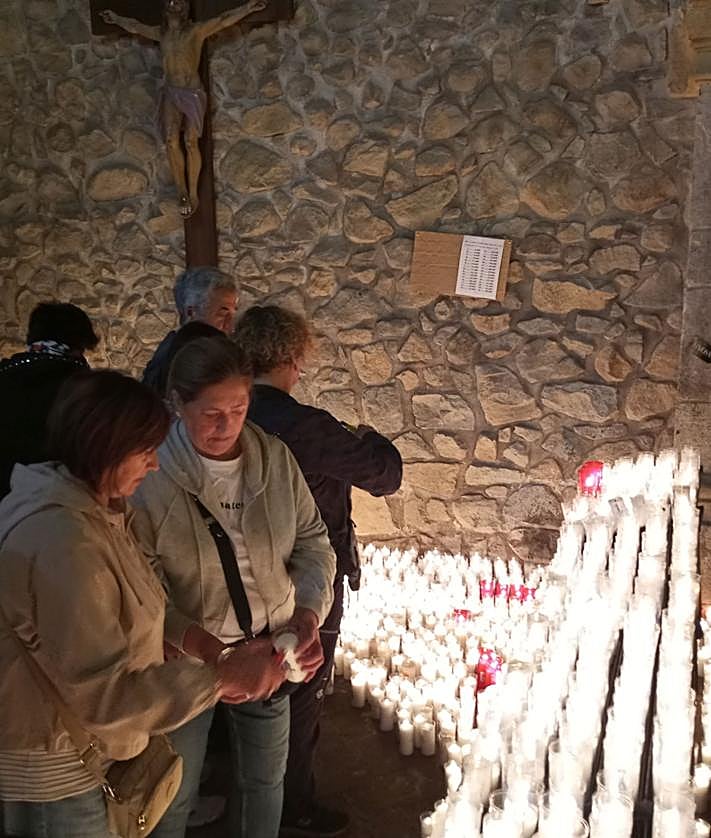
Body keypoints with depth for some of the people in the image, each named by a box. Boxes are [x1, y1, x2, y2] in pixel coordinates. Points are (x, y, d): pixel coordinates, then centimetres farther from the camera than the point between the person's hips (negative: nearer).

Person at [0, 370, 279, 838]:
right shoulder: (63, 542, -31)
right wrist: (219, 677, -24)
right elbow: (103, 692, -29)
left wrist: (209, 671, 0)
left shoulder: (87, 506, 1)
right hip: (51, 779, -9)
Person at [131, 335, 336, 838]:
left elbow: (312, 541, -1)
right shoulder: (151, 476, -20)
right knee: (174, 796, 17)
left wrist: (309, 612, -18)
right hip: (186, 660, -3)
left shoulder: (275, 458, -9)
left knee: (265, 780, 24)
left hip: (268, 651, 4)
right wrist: (211, 648, -31)